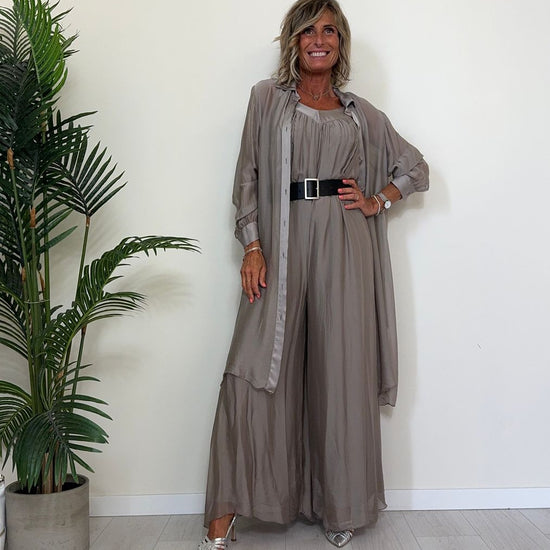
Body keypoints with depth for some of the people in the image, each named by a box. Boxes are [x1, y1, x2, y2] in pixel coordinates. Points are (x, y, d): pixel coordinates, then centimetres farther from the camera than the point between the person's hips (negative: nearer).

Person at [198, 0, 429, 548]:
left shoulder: (360, 113, 16)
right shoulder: (267, 98, 12)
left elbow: (414, 167, 24)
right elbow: (247, 178, 6)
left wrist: (377, 202, 6)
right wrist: (253, 247, -6)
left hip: (343, 244, 2)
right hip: (281, 242, -1)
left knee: (342, 372, 2)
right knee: (254, 374, -8)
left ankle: (340, 506, 19)